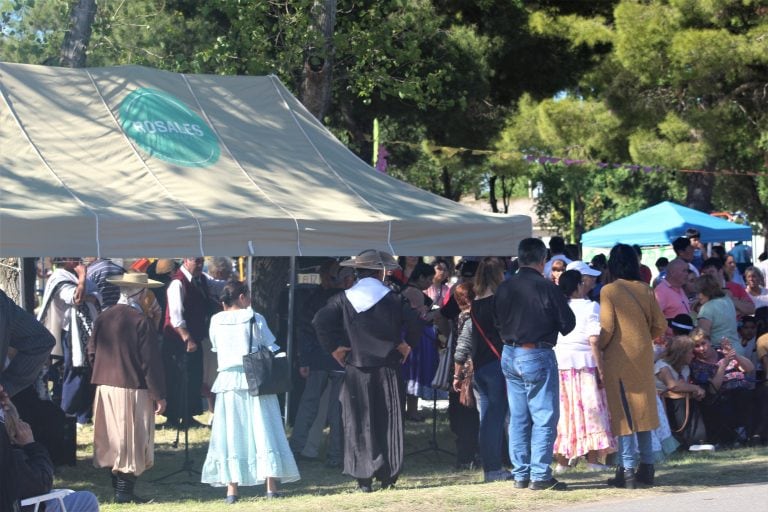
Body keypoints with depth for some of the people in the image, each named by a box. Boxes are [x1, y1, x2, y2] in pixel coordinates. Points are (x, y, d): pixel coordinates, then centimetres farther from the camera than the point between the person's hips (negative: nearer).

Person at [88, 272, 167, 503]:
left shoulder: (102, 319, 3)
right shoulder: (140, 322, -15)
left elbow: (92, 353, 9)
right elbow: (150, 362, -14)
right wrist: (159, 395, -9)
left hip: (105, 388, 6)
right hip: (133, 390, -6)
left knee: (112, 441, 15)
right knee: (132, 441, 1)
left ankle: (116, 485, 22)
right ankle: (125, 491, 1)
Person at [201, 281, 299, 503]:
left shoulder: (216, 321, 1)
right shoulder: (255, 319, -5)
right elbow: (271, 349, -2)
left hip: (228, 381, 2)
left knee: (230, 434, 4)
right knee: (264, 432, 2)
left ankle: (232, 488, 1)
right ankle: (271, 486, -1)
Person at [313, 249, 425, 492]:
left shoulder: (343, 300, 0)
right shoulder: (394, 299, -3)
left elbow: (320, 322, -11)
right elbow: (416, 323, -12)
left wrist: (335, 349, -2)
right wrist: (406, 347, 3)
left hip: (355, 371, 1)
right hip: (387, 370, -1)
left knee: (358, 424, 5)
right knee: (389, 424, 8)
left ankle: (363, 479, 1)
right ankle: (388, 476, 6)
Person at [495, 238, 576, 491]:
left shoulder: (504, 288, 3)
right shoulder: (546, 288, -13)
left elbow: (497, 321, 12)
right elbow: (568, 323, -6)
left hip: (509, 355, 6)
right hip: (537, 356, -6)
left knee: (518, 418, 12)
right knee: (544, 418, -1)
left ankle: (520, 474, 15)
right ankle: (540, 476, -4)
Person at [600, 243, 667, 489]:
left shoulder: (609, 291, -11)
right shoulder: (645, 290, 2)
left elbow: (607, 328, -15)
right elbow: (660, 325, 3)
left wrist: (597, 349, 1)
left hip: (619, 357, -5)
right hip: (643, 356, 5)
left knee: (623, 413, -1)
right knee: (642, 410, 14)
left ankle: (627, 469, -4)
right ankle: (646, 467, 16)